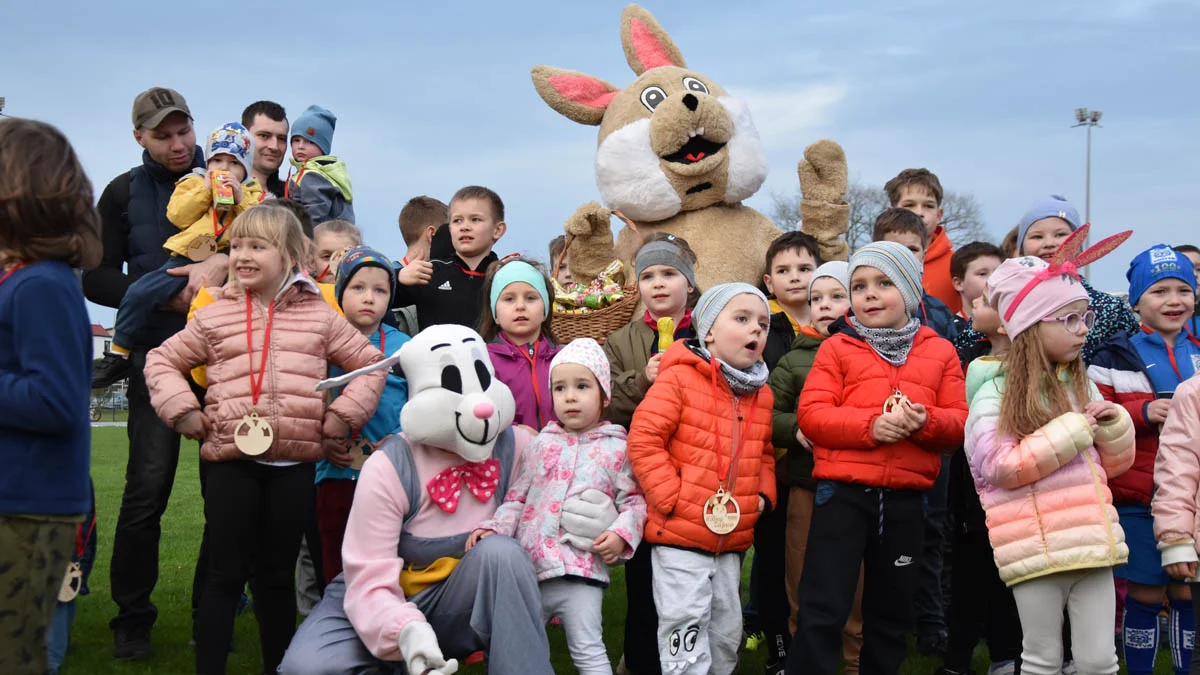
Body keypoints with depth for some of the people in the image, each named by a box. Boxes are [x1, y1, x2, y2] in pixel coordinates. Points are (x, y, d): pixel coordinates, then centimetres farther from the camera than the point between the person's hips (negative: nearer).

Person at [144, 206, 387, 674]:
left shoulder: (319, 317, 6)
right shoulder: (215, 317, 5)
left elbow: (369, 363, 13)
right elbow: (162, 361, 14)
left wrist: (346, 413, 1)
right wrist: (182, 409, -1)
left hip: (294, 464, 1)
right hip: (232, 461, -1)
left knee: (277, 576, 11)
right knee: (225, 575, 2)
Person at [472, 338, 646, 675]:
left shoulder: (616, 448, 2)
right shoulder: (541, 444, 10)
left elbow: (634, 500, 3)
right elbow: (517, 497, 12)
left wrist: (622, 533, -14)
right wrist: (494, 527, -3)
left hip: (580, 571, -4)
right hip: (529, 567, 4)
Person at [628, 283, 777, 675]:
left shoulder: (761, 394, 10)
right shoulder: (679, 379, -12)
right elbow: (643, 440, -15)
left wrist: (764, 495, 5)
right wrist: (672, 497, -17)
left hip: (732, 539, 7)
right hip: (679, 536, -7)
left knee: (727, 630, 16)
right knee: (686, 625, -7)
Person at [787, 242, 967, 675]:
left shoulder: (940, 352, 9)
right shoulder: (837, 348, 2)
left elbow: (959, 423, 5)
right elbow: (811, 413, -7)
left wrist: (926, 422, -17)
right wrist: (870, 425, -21)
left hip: (906, 498, 3)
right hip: (843, 491, -3)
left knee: (892, 614, 16)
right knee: (824, 610, -5)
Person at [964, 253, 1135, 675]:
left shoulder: (1082, 385, 12)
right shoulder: (995, 393, -5)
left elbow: (1112, 464, 19)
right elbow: (1000, 467, -17)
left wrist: (1113, 426, -2)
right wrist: (1071, 432, -15)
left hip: (1091, 542, 5)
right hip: (1036, 549, -5)